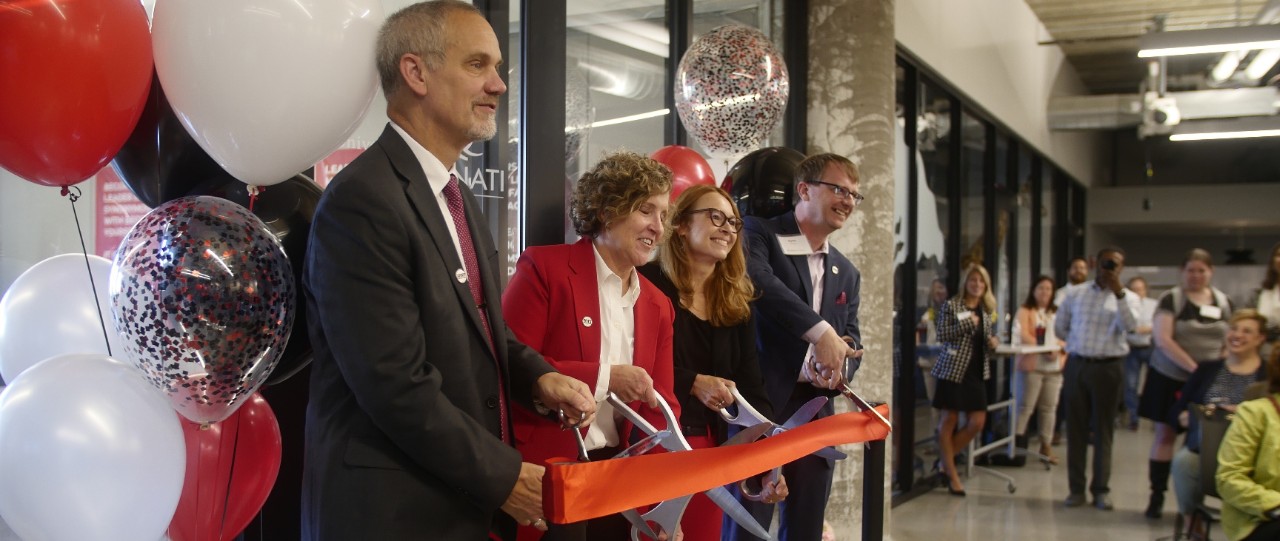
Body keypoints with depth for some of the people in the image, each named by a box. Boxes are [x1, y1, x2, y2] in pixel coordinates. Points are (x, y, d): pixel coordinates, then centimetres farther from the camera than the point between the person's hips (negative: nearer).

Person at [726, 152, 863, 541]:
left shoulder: (847, 273, 19)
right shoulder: (760, 234, -2)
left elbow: (852, 339, 15)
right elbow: (759, 282, -22)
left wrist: (839, 366, -9)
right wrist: (820, 332, -29)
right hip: (761, 403, -6)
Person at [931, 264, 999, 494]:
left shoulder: (987, 311, 13)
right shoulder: (951, 305, -2)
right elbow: (942, 334, -11)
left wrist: (993, 344, 0)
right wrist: (967, 323, -15)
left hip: (977, 372, 6)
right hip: (953, 369, -6)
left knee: (977, 423, 1)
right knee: (949, 421, 0)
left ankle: (945, 462, 19)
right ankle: (952, 475, 10)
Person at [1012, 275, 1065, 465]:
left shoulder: (1057, 313, 19)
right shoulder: (1025, 311, 3)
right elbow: (1023, 335, -9)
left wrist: (1058, 349, -10)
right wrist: (1044, 349, -19)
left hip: (1055, 366, 5)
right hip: (1032, 365, -5)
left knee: (1049, 407, 5)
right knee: (1025, 406, -6)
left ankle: (1046, 446, 11)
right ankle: (1015, 442, 0)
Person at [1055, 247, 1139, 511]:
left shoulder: (1128, 297, 1)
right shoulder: (1076, 293, 8)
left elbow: (1130, 326, -18)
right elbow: (1060, 326, 18)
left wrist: (1118, 293, -25)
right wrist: (1078, 342, 9)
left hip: (1107, 368, -2)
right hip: (1076, 365, 2)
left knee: (1103, 430, 3)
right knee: (1076, 428, 5)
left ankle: (1101, 489, 11)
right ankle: (1076, 488, 11)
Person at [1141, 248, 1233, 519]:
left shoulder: (1224, 302, 7)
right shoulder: (1171, 299, -5)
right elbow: (1163, 339, -14)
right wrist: (1194, 367, -19)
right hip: (1170, 378, -3)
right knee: (1165, 435, 1)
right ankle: (1157, 496, 8)